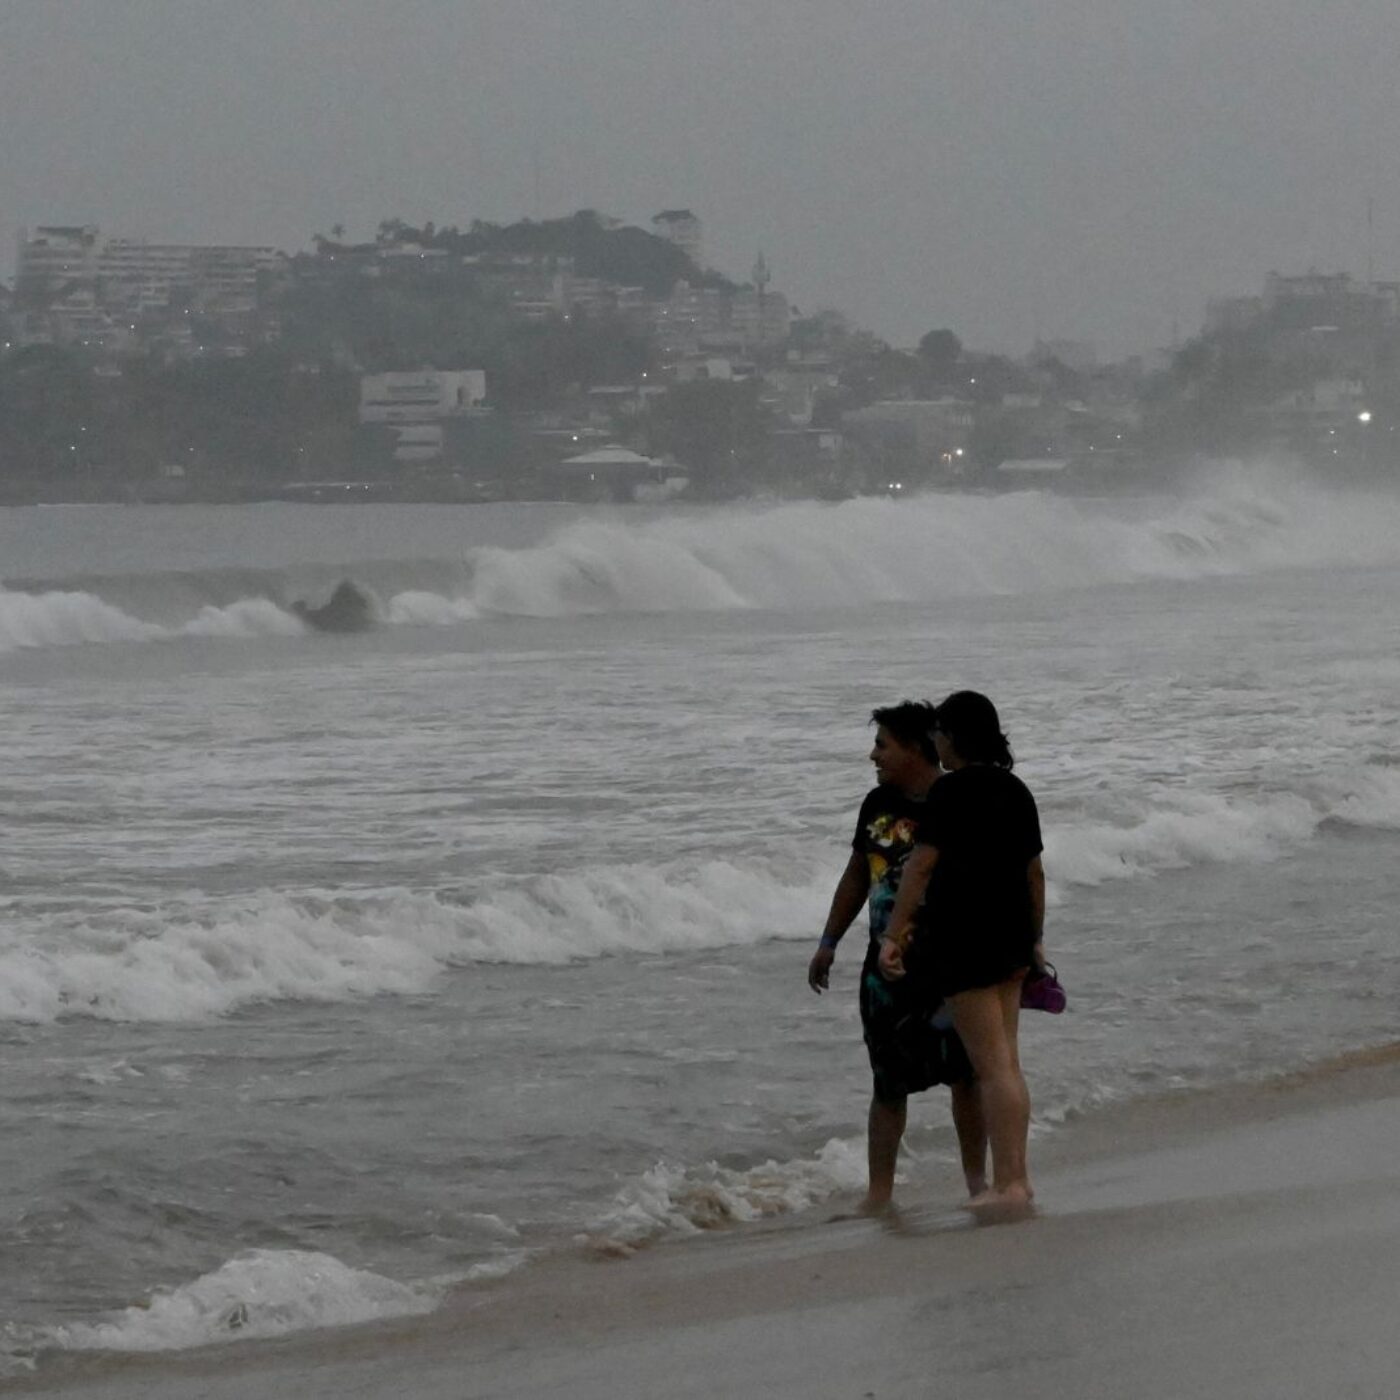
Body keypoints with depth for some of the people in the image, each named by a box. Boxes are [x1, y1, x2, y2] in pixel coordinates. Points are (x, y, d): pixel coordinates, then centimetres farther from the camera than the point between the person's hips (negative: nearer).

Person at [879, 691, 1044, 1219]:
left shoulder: (952, 792, -13)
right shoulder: (1016, 791, 10)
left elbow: (921, 865, -17)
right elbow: (1034, 870, 16)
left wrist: (893, 935, -16)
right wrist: (1036, 937, 26)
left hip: (964, 938, -8)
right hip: (1011, 936, 8)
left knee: (992, 1066, -7)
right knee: (1006, 1062, 13)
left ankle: (1008, 1184, -6)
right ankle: (1015, 1177, 17)